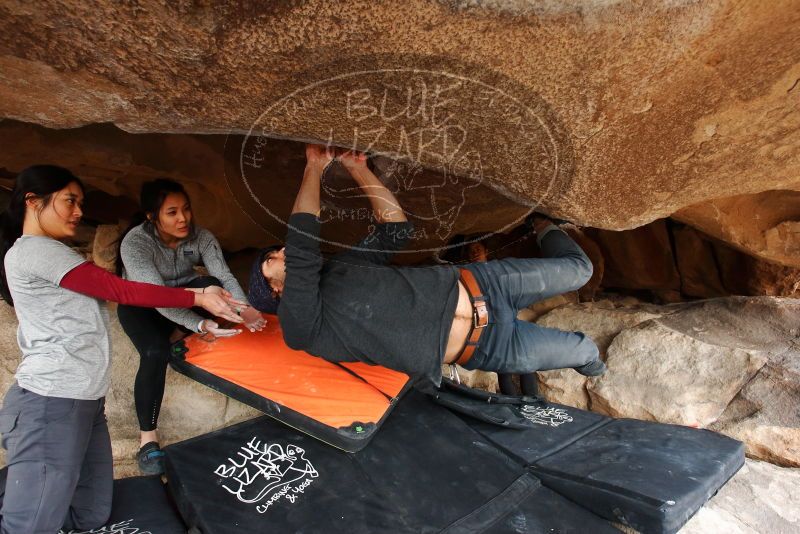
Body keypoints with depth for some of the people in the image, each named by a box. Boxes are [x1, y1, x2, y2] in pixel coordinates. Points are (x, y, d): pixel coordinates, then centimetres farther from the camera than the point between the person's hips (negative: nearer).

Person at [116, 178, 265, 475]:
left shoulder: (200, 236, -20)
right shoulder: (135, 242, -30)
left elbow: (224, 276, -28)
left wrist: (243, 308, -50)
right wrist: (202, 325, -52)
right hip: (140, 304, -3)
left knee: (214, 288, -30)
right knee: (156, 352, -33)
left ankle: (174, 336, -3)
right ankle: (147, 439, -20)